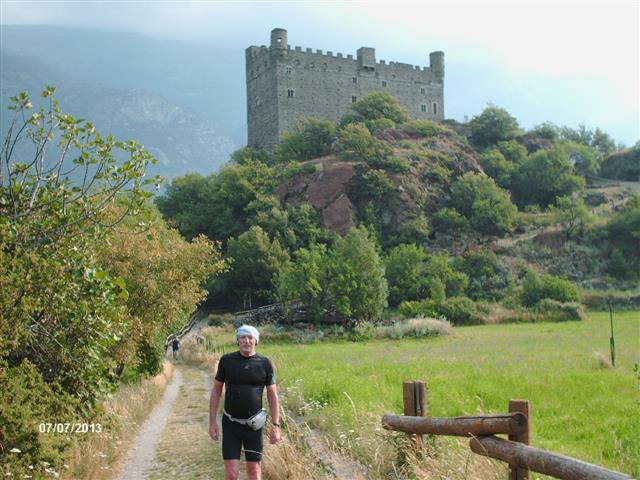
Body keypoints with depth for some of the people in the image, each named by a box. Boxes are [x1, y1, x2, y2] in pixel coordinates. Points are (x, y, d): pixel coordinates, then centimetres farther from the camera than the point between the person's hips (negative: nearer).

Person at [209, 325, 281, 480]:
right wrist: (212, 422, 0)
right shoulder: (226, 360, -4)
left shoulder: (265, 363, -4)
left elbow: (273, 395, 1)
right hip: (231, 424, 0)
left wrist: (276, 425, -4)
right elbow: (216, 391, 3)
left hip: (254, 425, 0)